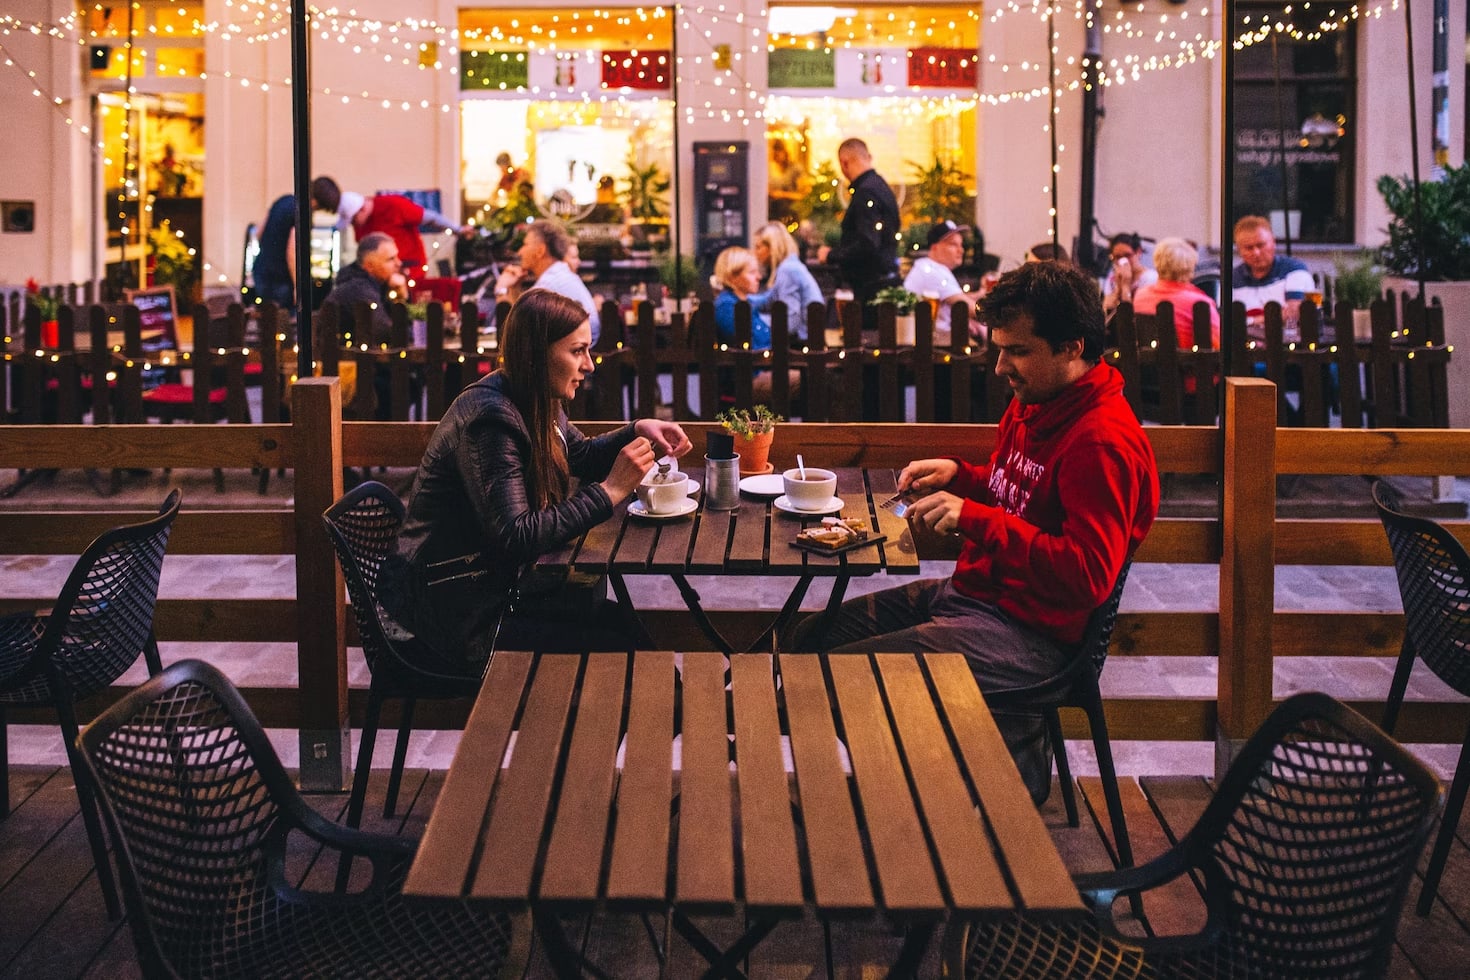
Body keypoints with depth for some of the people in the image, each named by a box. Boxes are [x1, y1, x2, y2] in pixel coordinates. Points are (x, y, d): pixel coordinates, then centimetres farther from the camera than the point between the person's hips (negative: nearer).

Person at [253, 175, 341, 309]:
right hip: (280, 278, -8)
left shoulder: (285, 199, 8)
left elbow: (261, 230, 18)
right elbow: (292, 254, -24)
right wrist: (298, 288, -19)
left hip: (261, 271, 8)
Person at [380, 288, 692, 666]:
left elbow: (581, 457, 24)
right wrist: (610, 490, -28)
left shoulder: (538, 404, 5)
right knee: (623, 646, -11)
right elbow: (516, 538, -31)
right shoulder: (488, 419, -24)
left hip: (499, 584, 9)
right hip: (460, 616, -9)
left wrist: (638, 431, 5)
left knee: (629, 622, 2)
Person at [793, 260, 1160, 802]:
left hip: (1029, 631, -10)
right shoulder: (1033, 404, 10)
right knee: (810, 637, 10)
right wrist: (959, 475, 7)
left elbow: (1088, 576, -27)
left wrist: (975, 519, -27)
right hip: (970, 592, 11)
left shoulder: (1103, 441, -20)